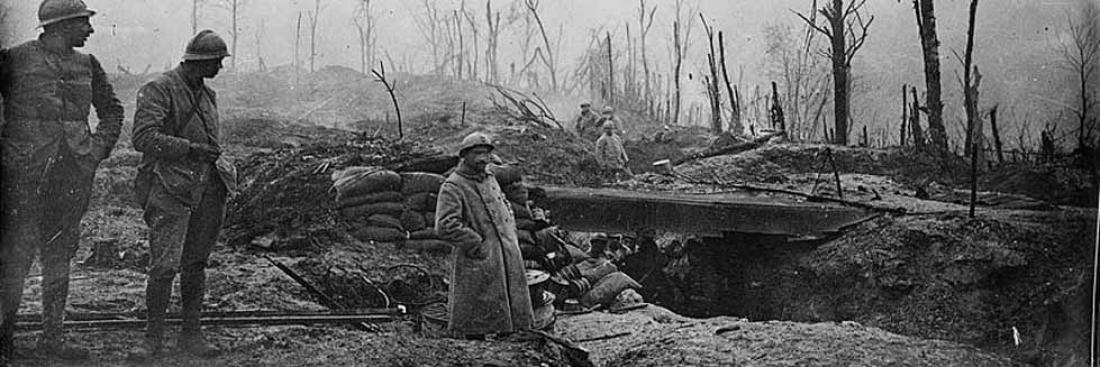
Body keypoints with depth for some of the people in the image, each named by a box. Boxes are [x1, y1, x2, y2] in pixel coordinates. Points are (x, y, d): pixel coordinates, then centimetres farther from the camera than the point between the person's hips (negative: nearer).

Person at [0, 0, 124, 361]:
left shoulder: (87, 65, 11)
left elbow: (112, 109, 22)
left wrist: (100, 146, 9)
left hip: (73, 174, 5)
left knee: (59, 256, 10)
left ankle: (53, 336, 18)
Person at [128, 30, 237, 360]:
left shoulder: (207, 95, 16)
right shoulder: (159, 90, -7)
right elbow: (143, 138, -18)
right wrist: (190, 149, -22)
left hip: (207, 186, 7)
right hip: (170, 187, -7)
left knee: (196, 263, 9)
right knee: (165, 266, -11)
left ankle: (191, 335, 15)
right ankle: (153, 338, -1)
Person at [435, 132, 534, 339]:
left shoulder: (490, 179, 16)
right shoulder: (452, 187, -10)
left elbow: (505, 208, 31)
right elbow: (445, 226, -19)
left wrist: (511, 236, 15)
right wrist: (477, 245, -17)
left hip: (508, 258, 8)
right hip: (478, 264, -8)